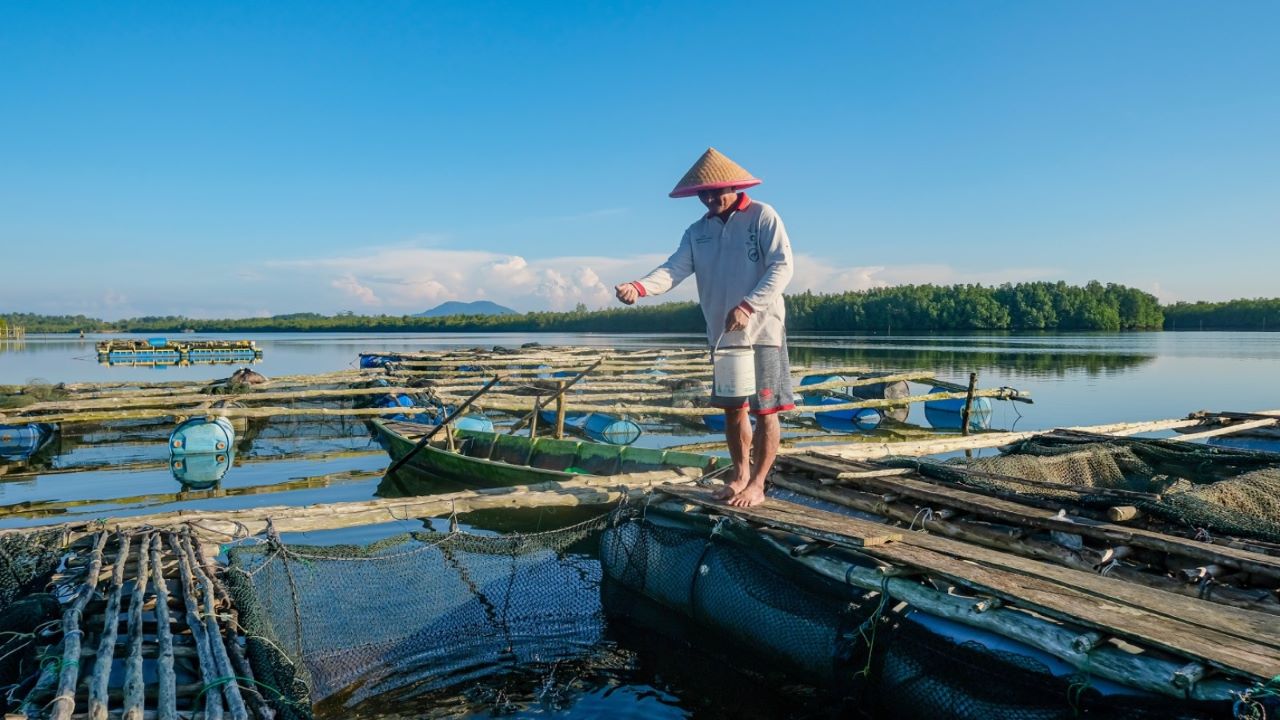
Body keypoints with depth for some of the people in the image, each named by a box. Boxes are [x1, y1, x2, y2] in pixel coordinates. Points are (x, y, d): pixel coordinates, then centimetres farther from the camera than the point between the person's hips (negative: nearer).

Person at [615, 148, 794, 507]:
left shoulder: (763, 216, -5)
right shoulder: (698, 231, 9)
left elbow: (782, 266, -13)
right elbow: (675, 268, -5)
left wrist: (748, 306, -24)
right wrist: (640, 286, -26)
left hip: (761, 330, -5)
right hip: (722, 334, 5)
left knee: (765, 410, -1)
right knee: (732, 408, 13)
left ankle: (757, 485, 9)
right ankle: (740, 475, 28)